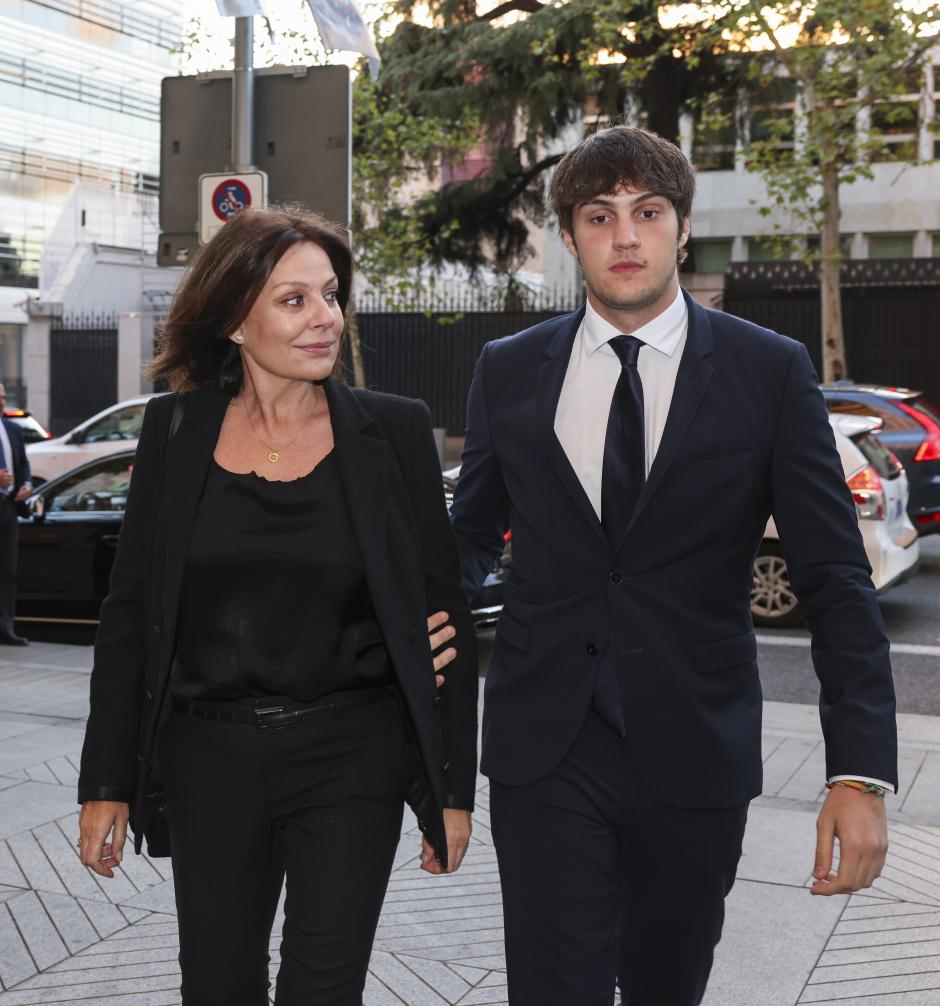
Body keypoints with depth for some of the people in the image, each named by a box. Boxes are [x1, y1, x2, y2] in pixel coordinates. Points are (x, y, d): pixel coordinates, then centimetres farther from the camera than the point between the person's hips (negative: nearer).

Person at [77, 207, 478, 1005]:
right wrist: (106, 785, 3)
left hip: (352, 757, -2)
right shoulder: (175, 431, 2)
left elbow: (445, 611, 0)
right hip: (210, 758, 2)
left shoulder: (394, 431, -2)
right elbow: (128, 617, 5)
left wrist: (454, 787, -1)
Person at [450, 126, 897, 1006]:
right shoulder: (508, 371, 4)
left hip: (695, 757, 0)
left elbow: (835, 581, -4)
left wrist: (860, 771, -13)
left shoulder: (770, 372, -3)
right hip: (544, 748, 1)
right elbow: (474, 528, 16)